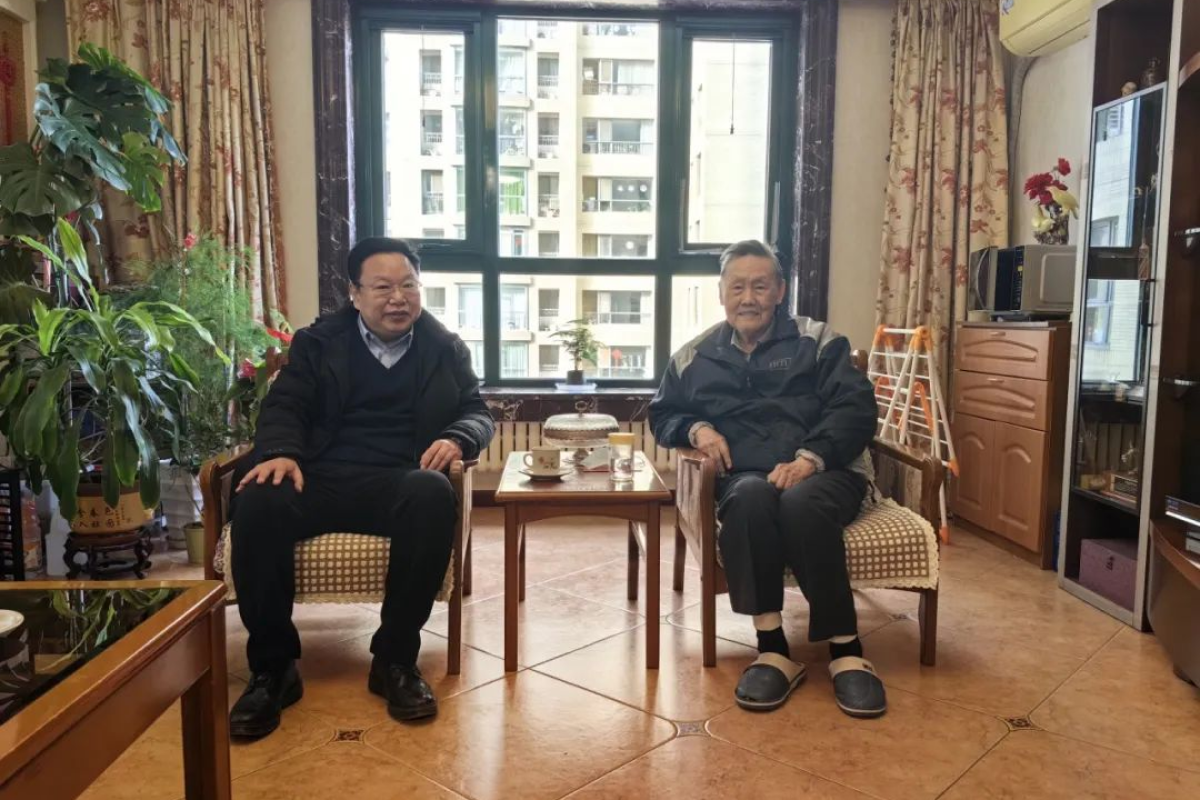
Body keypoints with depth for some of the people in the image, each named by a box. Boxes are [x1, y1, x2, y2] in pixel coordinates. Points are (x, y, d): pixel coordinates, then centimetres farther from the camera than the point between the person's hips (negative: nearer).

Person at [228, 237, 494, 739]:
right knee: (257, 503, -32)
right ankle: (272, 667, -16)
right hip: (320, 476, 1)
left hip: (398, 481, 0)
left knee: (434, 496, -37)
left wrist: (457, 438, -13)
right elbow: (284, 406, 9)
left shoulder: (447, 348, 16)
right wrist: (280, 451, -15)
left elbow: (478, 413, 13)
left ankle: (395, 659, -22)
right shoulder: (318, 341, 16)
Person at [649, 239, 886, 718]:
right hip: (744, 478, 1)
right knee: (752, 498, -36)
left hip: (826, 472, -1)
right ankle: (773, 649, -32)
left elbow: (856, 409, 0)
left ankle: (845, 649, -26)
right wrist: (696, 429, 2)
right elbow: (662, 415, 27)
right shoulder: (694, 357, 18)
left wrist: (809, 458, -18)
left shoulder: (816, 340, 10)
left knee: (802, 503, -37)